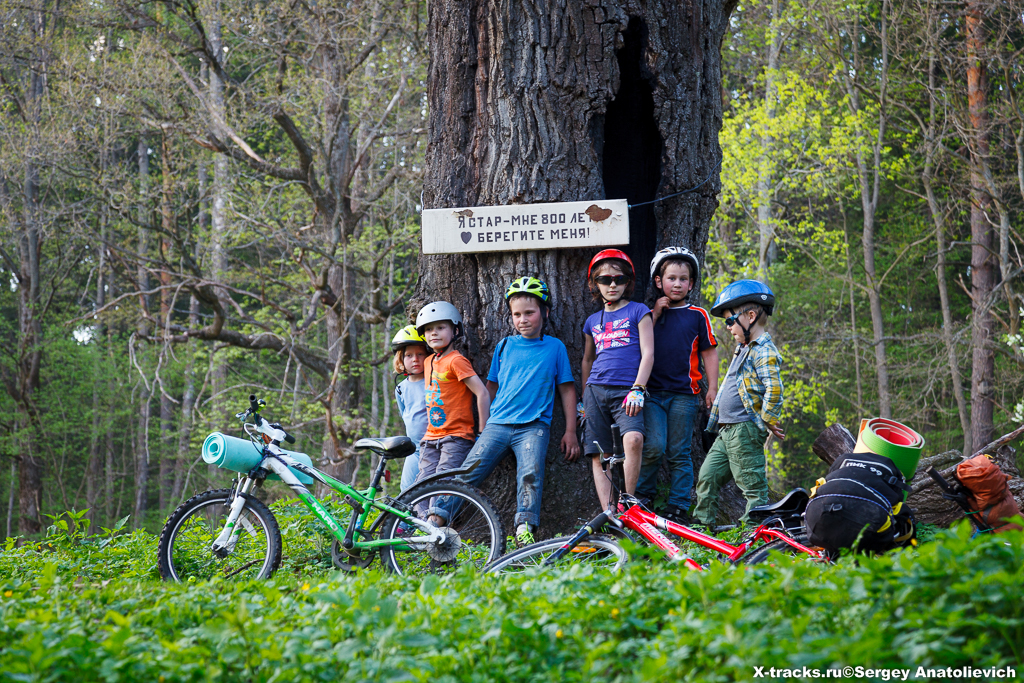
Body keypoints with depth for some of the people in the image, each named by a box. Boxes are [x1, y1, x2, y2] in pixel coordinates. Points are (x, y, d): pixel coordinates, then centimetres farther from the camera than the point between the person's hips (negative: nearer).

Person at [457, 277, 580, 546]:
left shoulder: (555, 347, 8)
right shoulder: (505, 346, 14)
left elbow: (567, 390, 11)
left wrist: (570, 431, 6)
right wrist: (482, 426, 19)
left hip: (534, 425, -2)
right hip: (498, 423, 2)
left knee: (530, 475, -26)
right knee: (466, 474, -10)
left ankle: (525, 530, -24)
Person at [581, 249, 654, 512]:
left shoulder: (638, 312, 7)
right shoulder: (593, 321, 18)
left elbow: (648, 353, 0)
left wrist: (638, 389, -12)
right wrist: (584, 399, 27)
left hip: (626, 391, -4)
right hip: (596, 390, 5)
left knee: (633, 439, -29)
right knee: (599, 456, -4)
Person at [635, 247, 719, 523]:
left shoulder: (698, 315, 7)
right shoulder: (651, 314, 11)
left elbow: (709, 353, 9)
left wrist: (712, 388, 3)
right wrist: (655, 315, -3)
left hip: (684, 394, 0)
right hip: (652, 393, 0)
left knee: (679, 454, 2)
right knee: (654, 446, -14)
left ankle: (678, 507, 8)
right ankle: (640, 497, 6)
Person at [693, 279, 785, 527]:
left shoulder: (763, 350, -12)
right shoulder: (743, 348, 21)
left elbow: (774, 388, -22)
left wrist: (767, 419, -15)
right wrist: (716, 418, 23)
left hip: (745, 429, -10)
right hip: (726, 431, 10)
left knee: (751, 483, -7)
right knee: (708, 476, 11)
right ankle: (703, 523, 17)